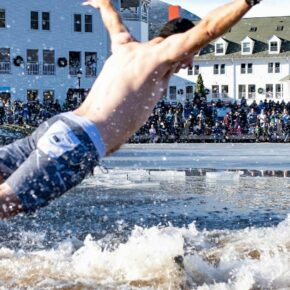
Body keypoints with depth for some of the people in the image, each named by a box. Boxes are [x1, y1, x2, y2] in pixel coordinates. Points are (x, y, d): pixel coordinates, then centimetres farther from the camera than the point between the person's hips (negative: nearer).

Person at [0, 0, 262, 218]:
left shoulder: (124, 46, 25)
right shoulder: (161, 52, 3)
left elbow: (115, 22, 48)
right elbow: (209, 28, -8)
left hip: (57, 126, 8)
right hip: (79, 142, -8)